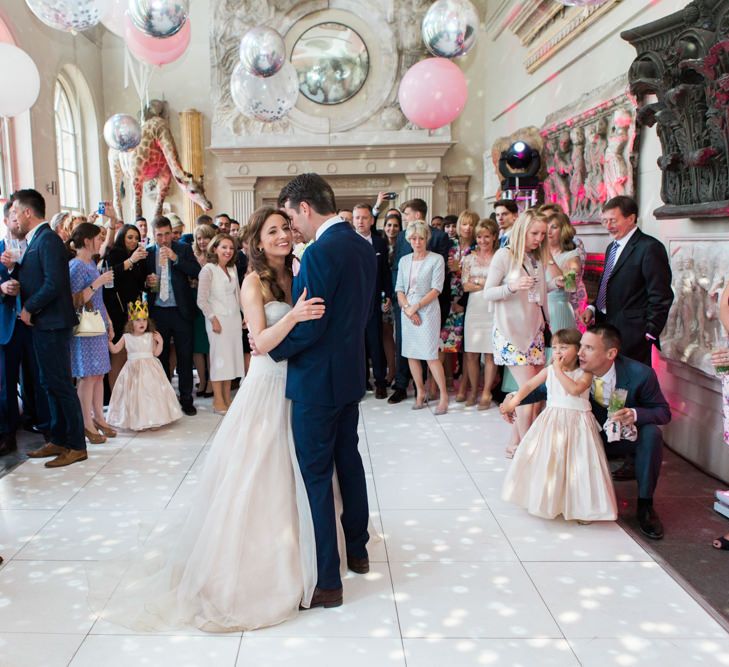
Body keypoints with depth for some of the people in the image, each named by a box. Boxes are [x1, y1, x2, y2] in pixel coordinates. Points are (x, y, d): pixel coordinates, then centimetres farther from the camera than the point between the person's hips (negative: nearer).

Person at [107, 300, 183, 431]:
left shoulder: (150, 336, 2)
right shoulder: (126, 337, 3)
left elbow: (156, 353, 2)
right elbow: (114, 350, 8)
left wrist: (160, 342, -10)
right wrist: (108, 341, -4)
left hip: (149, 369, 0)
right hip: (134, 369, 0)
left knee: (152, 392, -2)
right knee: (135, 394, -2)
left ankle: (154, 420, 5)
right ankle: (137, 421, 6)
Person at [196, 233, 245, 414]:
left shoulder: (233, 268, 10)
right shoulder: (208, 269, -9)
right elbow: (202, 300, -11)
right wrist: (213, 319, -13)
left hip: (234, 318, 6)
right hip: (218, 319, -6)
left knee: (232, 356, 8)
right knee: (219, 357, -2)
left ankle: (227, 398, 17)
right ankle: (218, 401, 6)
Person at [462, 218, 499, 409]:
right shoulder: (470, 258, 11)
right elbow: (466, 286, 1)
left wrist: (478, 281, -5)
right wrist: (488, 283, -8)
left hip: (493, 310, -2)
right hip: (474, 309, 2)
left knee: (490, 353, 0)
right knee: (471, 354, 4)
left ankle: (486, 393, 9)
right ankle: (473, 391, 17)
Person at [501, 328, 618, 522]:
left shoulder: (585, 373, -7)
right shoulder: (549, 370, 3)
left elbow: (574, 389, -25)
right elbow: (529, 385, 1)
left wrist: (559, 371, -18)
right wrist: (514, 400, -14)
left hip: (577, 424, -3)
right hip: (552, 421, 3)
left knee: (577, 463, -2)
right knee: (547, 460, 9)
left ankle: (581, 506, 13)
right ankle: (547, 500, 27)